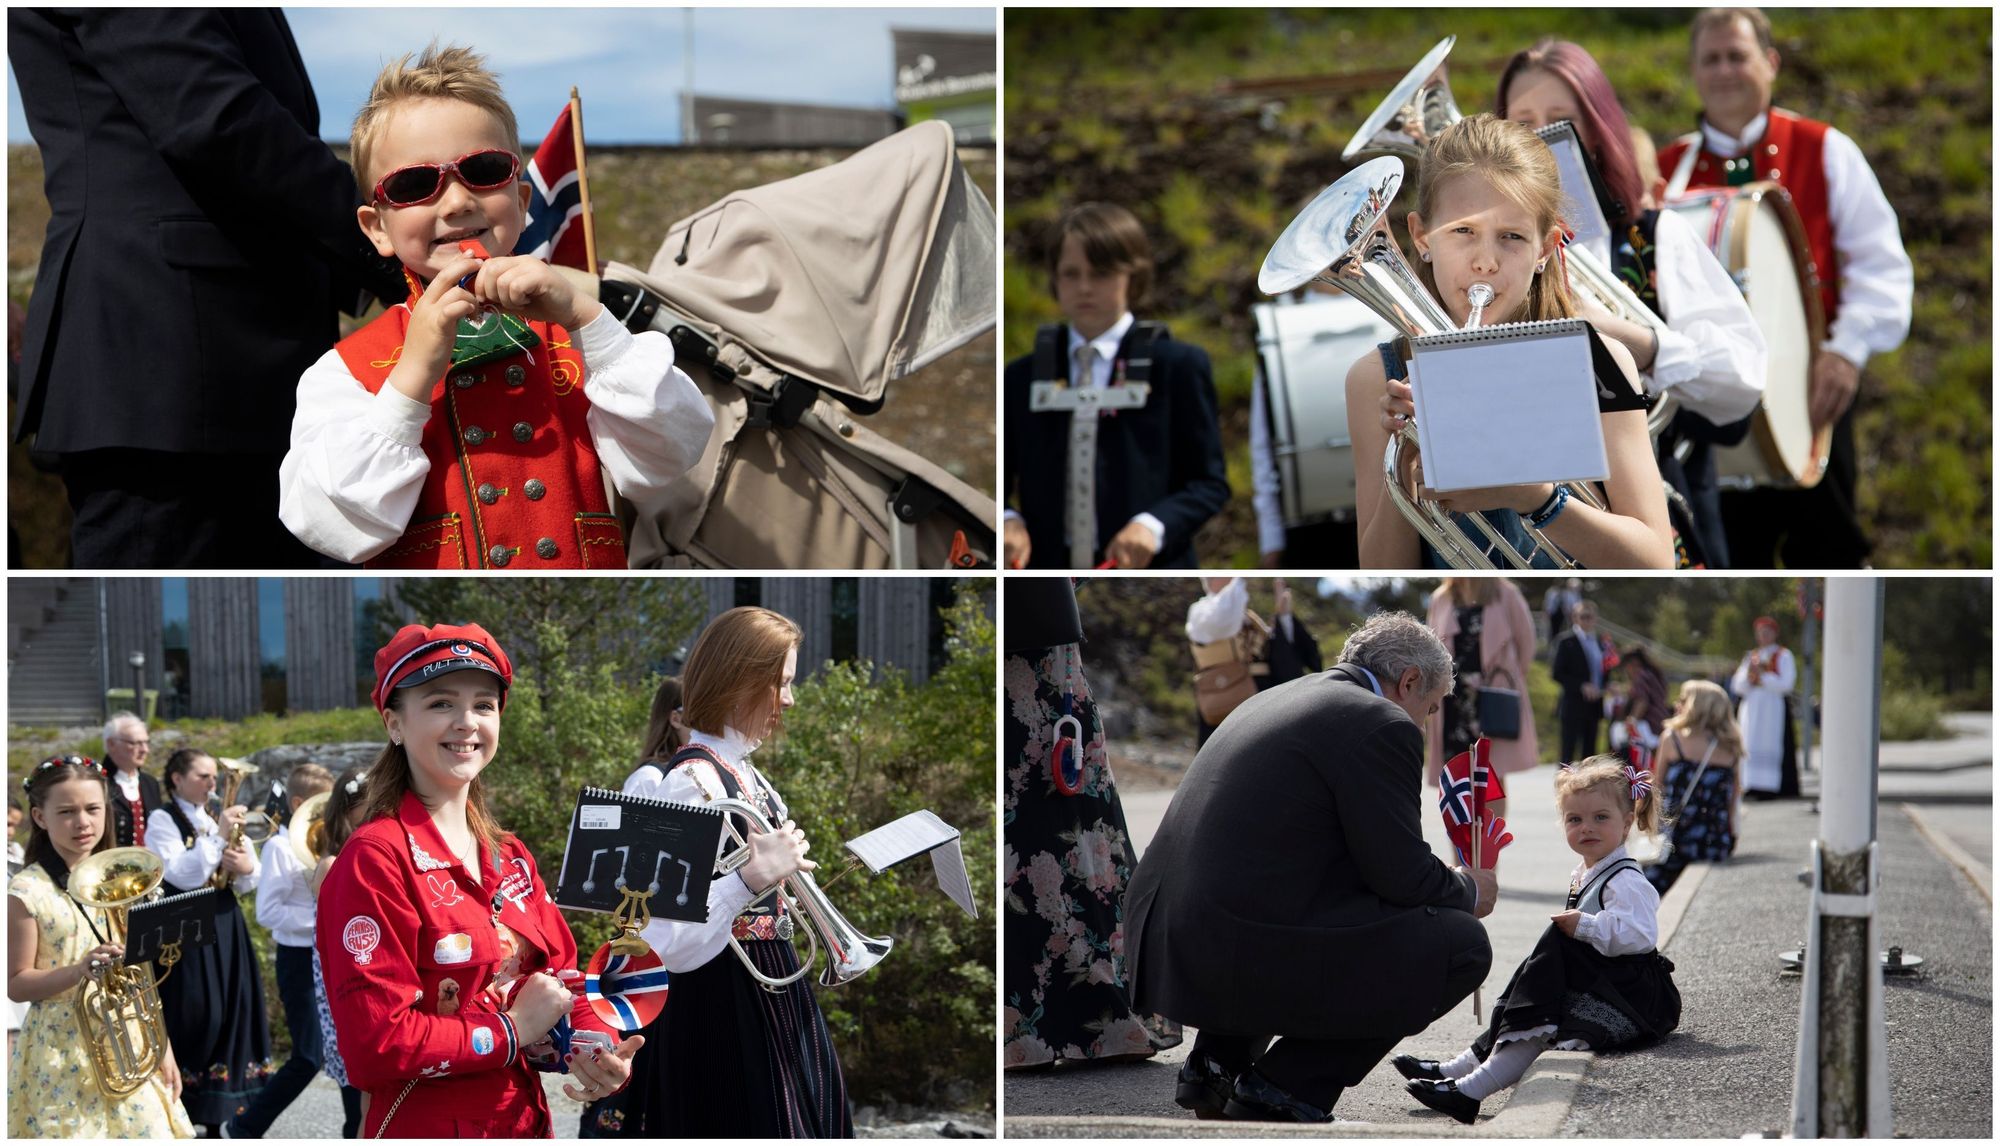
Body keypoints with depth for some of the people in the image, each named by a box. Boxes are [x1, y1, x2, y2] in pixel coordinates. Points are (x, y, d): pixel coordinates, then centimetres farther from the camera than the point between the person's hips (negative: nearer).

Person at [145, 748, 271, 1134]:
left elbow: (248, 884, 13)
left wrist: (247, 867, -9)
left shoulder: (221, 816, 15)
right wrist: (218, 835, -20)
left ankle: (215, 1119, 12)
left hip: (225, 927, 7)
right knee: (192, 1019, -10)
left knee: (230, 1016, 4)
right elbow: (183, 876, -18)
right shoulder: (162, 820, -4)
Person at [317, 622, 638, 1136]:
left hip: (527, 1122, 7)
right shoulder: (376, 860, -15)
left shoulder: (512, 858, 7)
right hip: (424, 1127, -7)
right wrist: (511, 1030, -14)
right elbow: (374, 1047, -21)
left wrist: (600, 1049, -12)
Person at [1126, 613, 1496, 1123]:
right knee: (1463, 943, 3)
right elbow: (1403, 875, -7)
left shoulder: (1276, 698, 21)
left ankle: (1218, 1060, 20)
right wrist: (1468, 891, 15)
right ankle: (1286, 1087, 2)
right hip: (1249, 958, -9)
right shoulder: (1383, 726, -6)